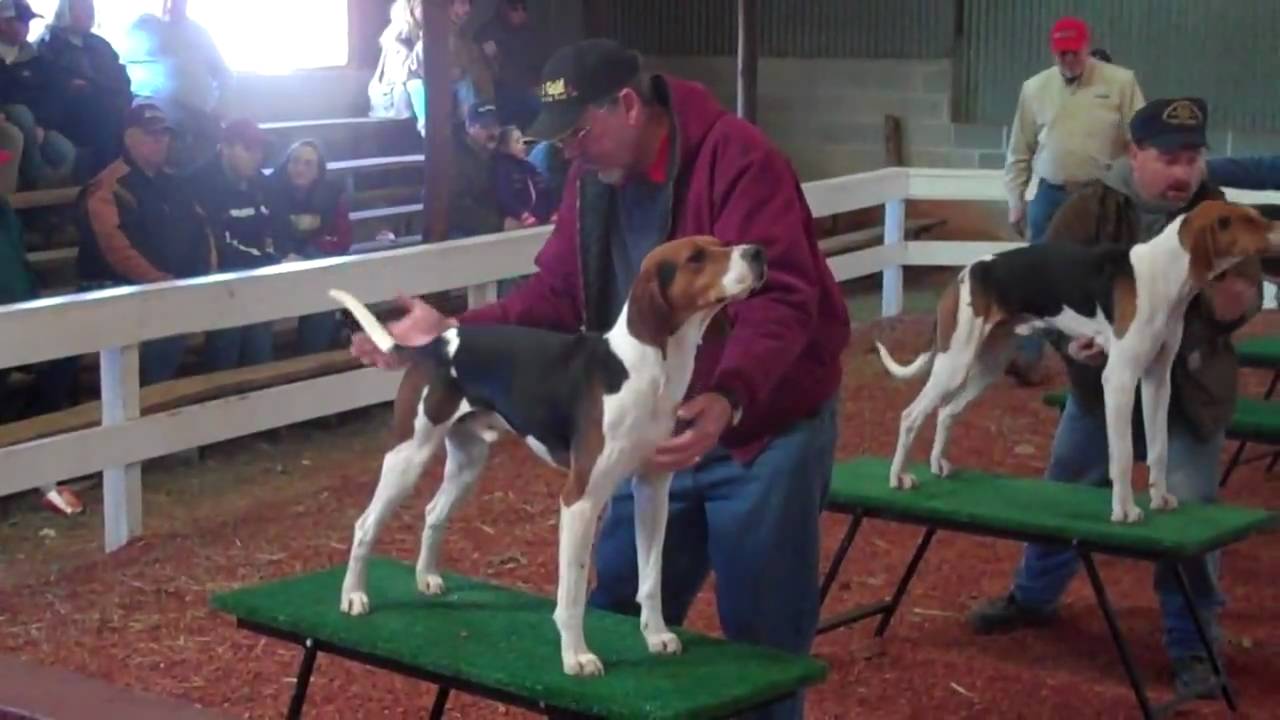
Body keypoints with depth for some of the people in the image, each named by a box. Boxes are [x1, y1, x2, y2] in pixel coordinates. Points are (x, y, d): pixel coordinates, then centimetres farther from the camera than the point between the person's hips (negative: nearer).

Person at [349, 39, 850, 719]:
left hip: (765, 428, -7)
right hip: (651, 427, 7)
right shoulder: (594, 172, 1)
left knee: (760, 636, 4)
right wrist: (455, 331, -8)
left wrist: (728, 398, -46)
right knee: (617, 611, 15)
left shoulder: (736, 156, -22)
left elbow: (777, 298, -30)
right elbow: (557, 293, 5)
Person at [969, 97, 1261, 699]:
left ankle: (1192, 645, 12)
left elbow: (1242, 307, -8)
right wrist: (1067, 341, -21)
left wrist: (1229, 289, -31)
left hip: (1189, 394, -1)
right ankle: (1034, 596, 39)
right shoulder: (1090, 209, -8)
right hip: (1100, 383, 1)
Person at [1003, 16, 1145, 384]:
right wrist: (1015, 199, 6)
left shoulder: (1121, 82, -5)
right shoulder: (1035, 88, 3)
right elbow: (1019, 151, 8)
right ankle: (1028, 356, 5)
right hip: (1050, 196, 2)